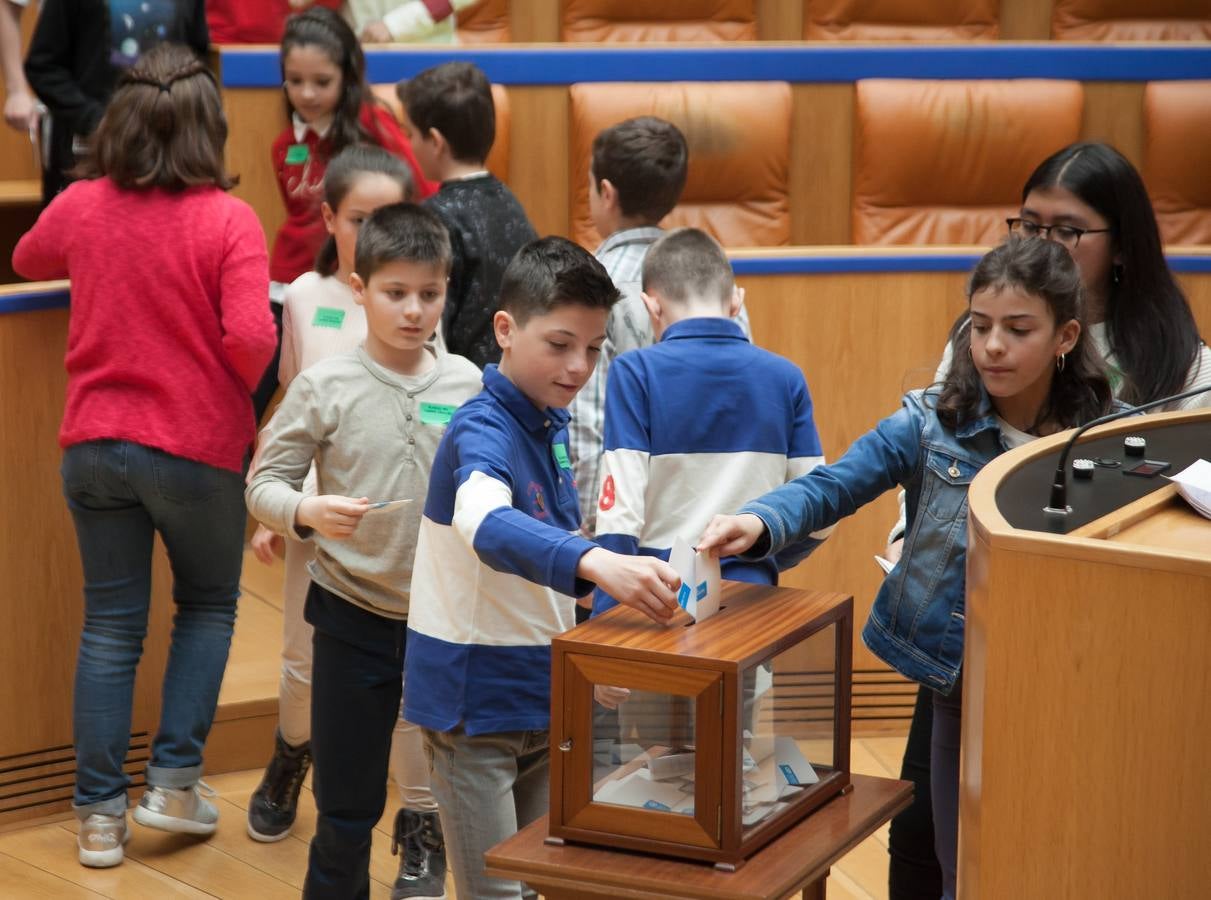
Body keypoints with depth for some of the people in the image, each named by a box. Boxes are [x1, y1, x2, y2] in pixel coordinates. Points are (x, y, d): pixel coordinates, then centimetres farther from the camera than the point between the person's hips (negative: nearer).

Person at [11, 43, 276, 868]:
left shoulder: (80, 207, -2)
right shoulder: (228, 220, -14)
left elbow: (28, 260, 20)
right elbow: (251, 339, -22)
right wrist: (241, 394, -1)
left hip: (94, 446, 3)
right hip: (198, 448, -3)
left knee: (110, 625, 12)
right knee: (208, 606, 20)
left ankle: (101, 814, 13)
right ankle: (176, 782, 14)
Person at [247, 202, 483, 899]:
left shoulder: (469, 385, 0)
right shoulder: (325, 387, -6)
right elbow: (266, 482, -4)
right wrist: (308, 512, -23)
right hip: (354, 616, -2)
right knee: (347, 807, 7)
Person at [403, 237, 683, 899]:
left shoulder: (553, 424, 4)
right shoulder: (483, 430, -22)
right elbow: (488, 526, -45)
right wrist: (596, 563, -60)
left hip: (542, 694, 8)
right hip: (474, 702, -8)